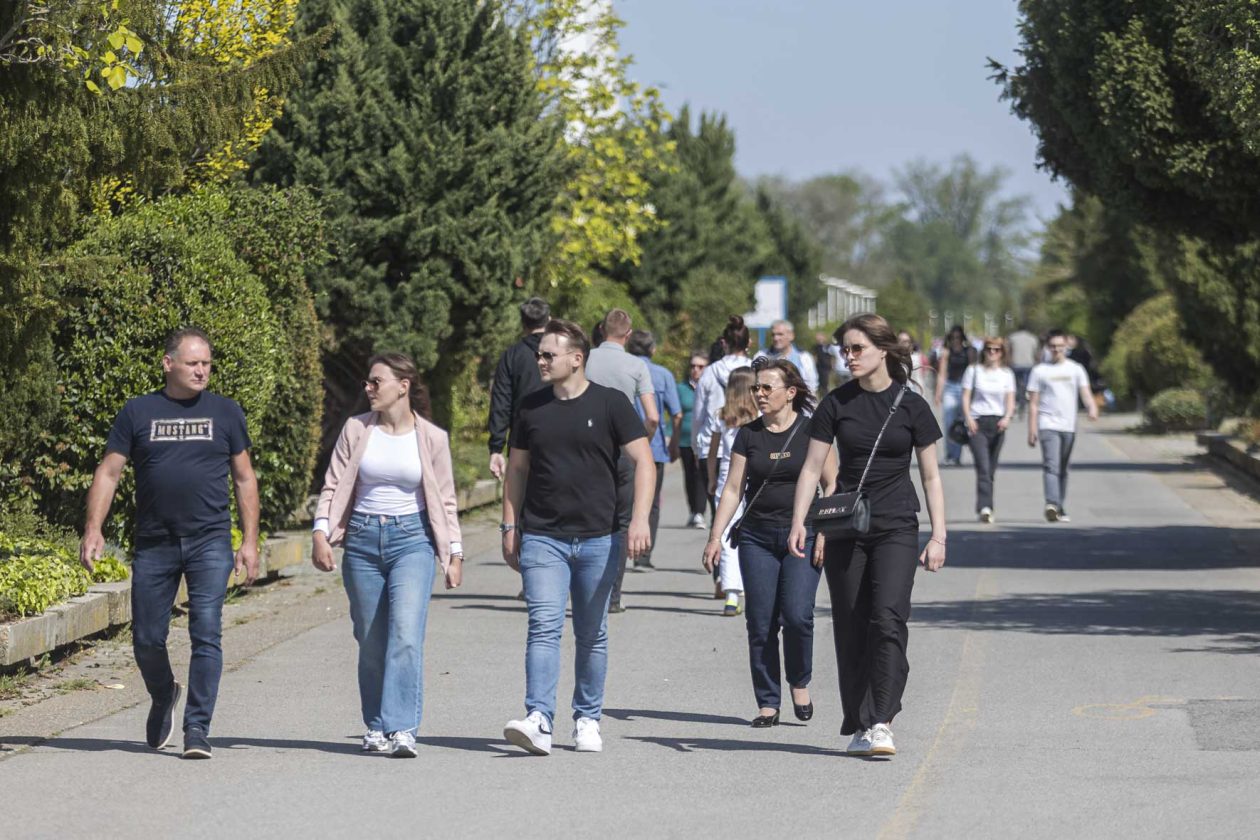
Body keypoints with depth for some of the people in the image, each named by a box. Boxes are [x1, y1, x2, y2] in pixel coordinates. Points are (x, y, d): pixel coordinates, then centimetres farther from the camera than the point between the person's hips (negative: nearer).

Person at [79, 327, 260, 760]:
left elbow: (245, 479, 11)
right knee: (147, 640, 5)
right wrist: (93, 529, -7)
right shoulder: (138, 412, 6)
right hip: (154, 543, 1)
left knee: (206, 634, -11)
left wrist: (250, 541, 4)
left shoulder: (225, 413, 7)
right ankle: (163, 698, 35)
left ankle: (197, 730, -7)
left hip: (210, 542, -1)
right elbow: (108, 472, 5)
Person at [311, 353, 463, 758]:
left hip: (412, 539, -2)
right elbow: (333, 485, 5)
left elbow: (445, 501, 8)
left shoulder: (431, 438, 2)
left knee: (406, 634, -17)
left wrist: (455, 553, 5)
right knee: (371, 642, 6)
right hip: (362, 540, 2)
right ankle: (376, 728, 18)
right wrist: (320, 532, -8)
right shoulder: (356, 430, 4)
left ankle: (402, 729, -21)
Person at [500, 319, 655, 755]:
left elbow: (643, 461, -2)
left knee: (592, 635, 8)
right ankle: (539, 720, -21)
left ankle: (587, 719, 19)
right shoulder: (532, 407, 8)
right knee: (544, 626, -12)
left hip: (597, 538, -1)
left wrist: (639, 519, -13)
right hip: (542, 537, 1)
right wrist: (510, 526, 10)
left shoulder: (609, 404, -1)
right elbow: (517, 469, 16)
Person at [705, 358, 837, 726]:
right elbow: (733, 489, 8)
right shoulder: (748, 434, 8)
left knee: (796, 613, -16)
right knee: (760, 623, -1)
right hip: (757, 536, 3)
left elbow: (831, 485, 2)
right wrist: (716, 537, 1)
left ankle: (800, 683, 10)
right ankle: (768, 704, 6)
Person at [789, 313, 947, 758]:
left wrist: (938, 536, -1)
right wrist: (799, 521, -10)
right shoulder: (836, 404, 3)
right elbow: (812, 468, 3)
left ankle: (880, 722, -18)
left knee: (887, 619, -17)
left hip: (896, 526, -2)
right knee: (850, 626, 3)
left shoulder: (911, 405, 0)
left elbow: (930, 476, 4)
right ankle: (858, 726, 10)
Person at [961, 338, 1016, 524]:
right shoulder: (974, 371, 7)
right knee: (983, 466, -16)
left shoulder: (1007, 374, 12)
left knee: (991, 468, 6)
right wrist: (968, 418, -11)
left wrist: (1007, 417, -13)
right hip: (977, 423, -3)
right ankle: (985, 507, -25)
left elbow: (1010, 400, 6)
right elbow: (966, 396, 4)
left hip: (998, 423, 3)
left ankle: (985, 508, 17)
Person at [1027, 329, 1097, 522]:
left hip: (1069, 426, 3)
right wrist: (1032, 429, -3)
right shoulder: (1040, 371, 4)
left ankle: (1059, 508, 20)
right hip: (1048, 425, -3)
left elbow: (1085, 394, 1)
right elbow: (1033, 403, 4)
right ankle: (1052, 504, -31)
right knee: (1051, 465, -19)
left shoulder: (1076, 369, 10)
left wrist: (1092, 407, -22)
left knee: (1063, 469, 12)